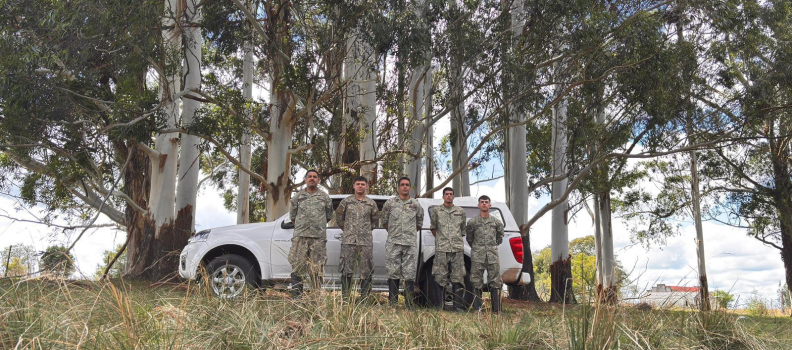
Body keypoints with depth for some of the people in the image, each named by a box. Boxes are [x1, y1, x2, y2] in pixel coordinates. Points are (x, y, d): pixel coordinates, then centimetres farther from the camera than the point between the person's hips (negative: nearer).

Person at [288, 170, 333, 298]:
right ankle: (296, 297, 3)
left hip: (319, 237, 0)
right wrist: (301, 226, 13)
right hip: (300, 236, 1)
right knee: (297, 267, -3)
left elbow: (329, 216, 17)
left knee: (317, 270, 1)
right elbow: (292, 215, 17)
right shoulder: (298, 196, 11)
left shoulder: (325, 197, 10)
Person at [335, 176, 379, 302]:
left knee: (366, 272, 3)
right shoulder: (346, 201, 5)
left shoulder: (371, 203, 8)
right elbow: (339, 217, 14)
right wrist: (346, 230, 12)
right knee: (347, 270, 0)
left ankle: (364, 299, 11)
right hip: (348, 241, -1)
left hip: (366, 241, 1)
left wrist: (367, 230, 12)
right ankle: (345, 298, 8)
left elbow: (375, 220, 18)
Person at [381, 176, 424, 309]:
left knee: (410, 274, 0)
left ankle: (409, 305, 4)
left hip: (410, 244, 1)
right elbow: (384, 221, 16)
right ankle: (392, 304, 5)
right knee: (393, 273, 0)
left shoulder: (416, 205, 10)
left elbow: (419, 223, 22)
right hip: (393, 243, -1)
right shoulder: (390, 203, 6)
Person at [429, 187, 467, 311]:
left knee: (458, 278, 0)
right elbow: (433, 227, 16)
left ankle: (459, 306, 3)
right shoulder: (436, 211, 8)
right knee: (441, 278, -1)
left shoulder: (461, 211, 13)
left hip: (458, 249, 1)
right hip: (441, 249, -1)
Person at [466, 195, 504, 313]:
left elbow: (500, 236, 23)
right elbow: (469, 238, 16)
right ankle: (477, 309, 6)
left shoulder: (496, 222, 9)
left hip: (493, 256, 1)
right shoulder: (472, 222, 5)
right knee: (477, 283, 0)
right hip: (477, 257, -1)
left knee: (495, 282, 1)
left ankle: (496, 310, 7)